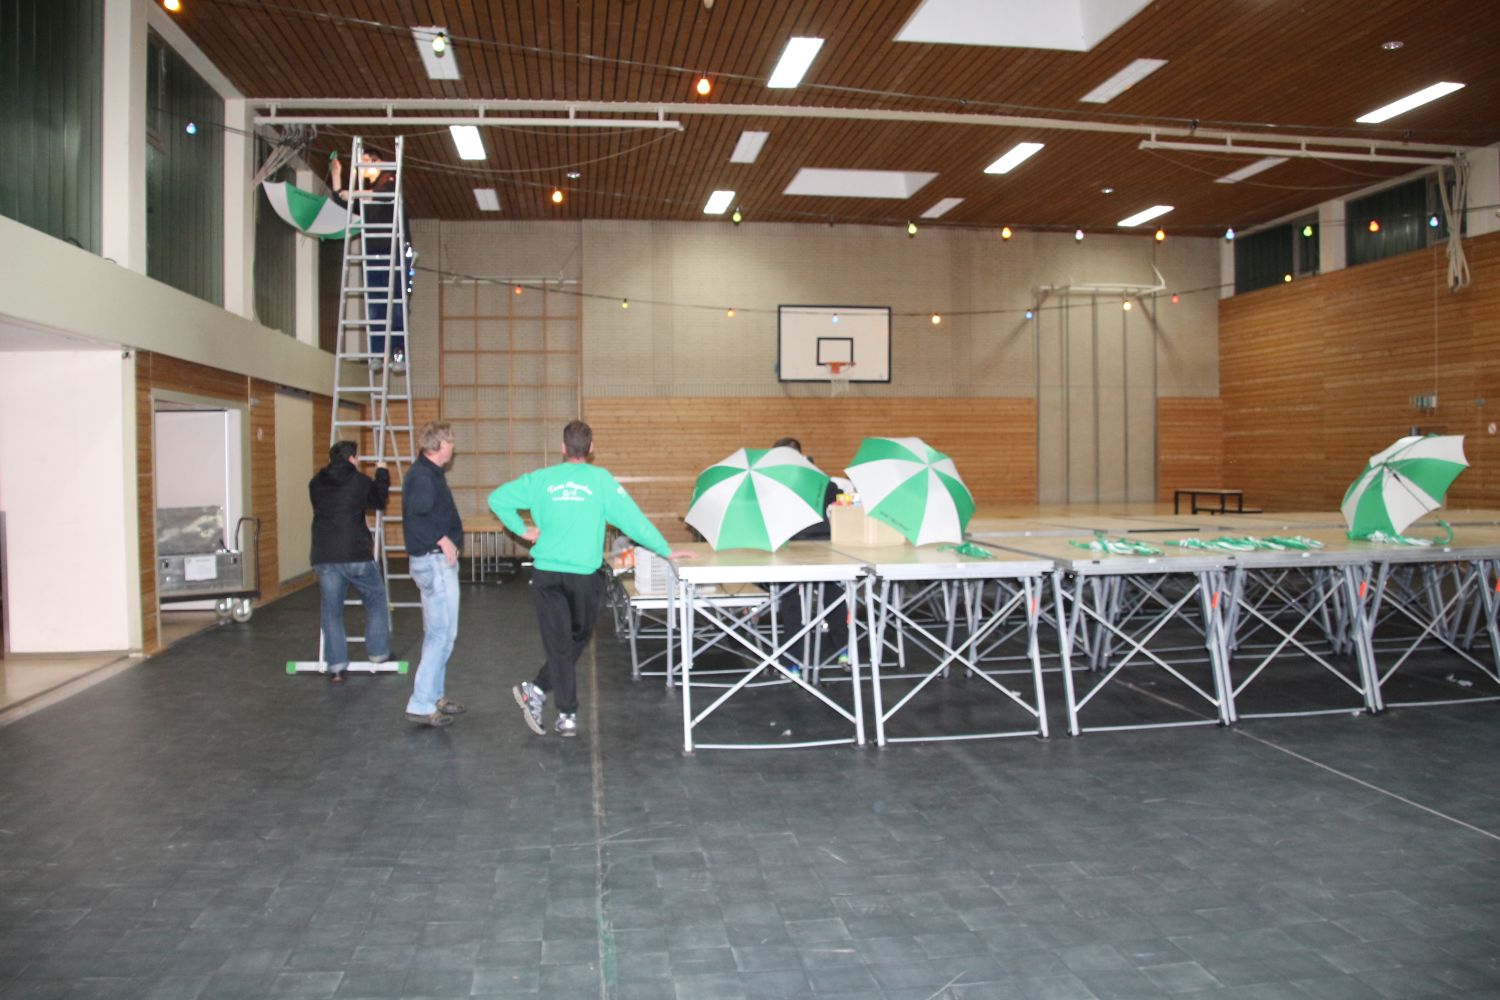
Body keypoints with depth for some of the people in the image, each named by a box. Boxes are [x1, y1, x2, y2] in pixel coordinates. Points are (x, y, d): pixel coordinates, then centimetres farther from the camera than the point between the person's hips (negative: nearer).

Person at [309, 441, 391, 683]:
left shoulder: (315, 484, 9)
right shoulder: (360, 481, -1)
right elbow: (379, 500, 16)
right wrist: (382, 473, 33)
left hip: (324, 557, 3)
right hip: (356, 555, -3)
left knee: (332, 612, 10)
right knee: (376, 600, 18)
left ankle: (336, 666, 8)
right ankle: (378, 653, 21)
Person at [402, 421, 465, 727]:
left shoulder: (428, 473, 15)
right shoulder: (422, 476, -17)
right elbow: (415, 515, -28)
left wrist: (447, 540, 10)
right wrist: (443, 539, -24)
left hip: (436, 560, 11)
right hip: (435, 561, -11)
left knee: (436, 633, 16)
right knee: (442, 633, -8)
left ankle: (433, 696, 25)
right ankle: (421, 704, -4)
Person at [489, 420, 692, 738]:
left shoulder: (541, 479, 4)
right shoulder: (601, 479, -3)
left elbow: (497, 498, 5)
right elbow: (633, 519, -4)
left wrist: (522, 530, 13)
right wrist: (666, 551, 4)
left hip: (546, 573, 2)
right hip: (584, 575, -1)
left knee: (558, 644, 6)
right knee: (577, 639, 17)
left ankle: (567, 715, 5)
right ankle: (538, 690, 14)